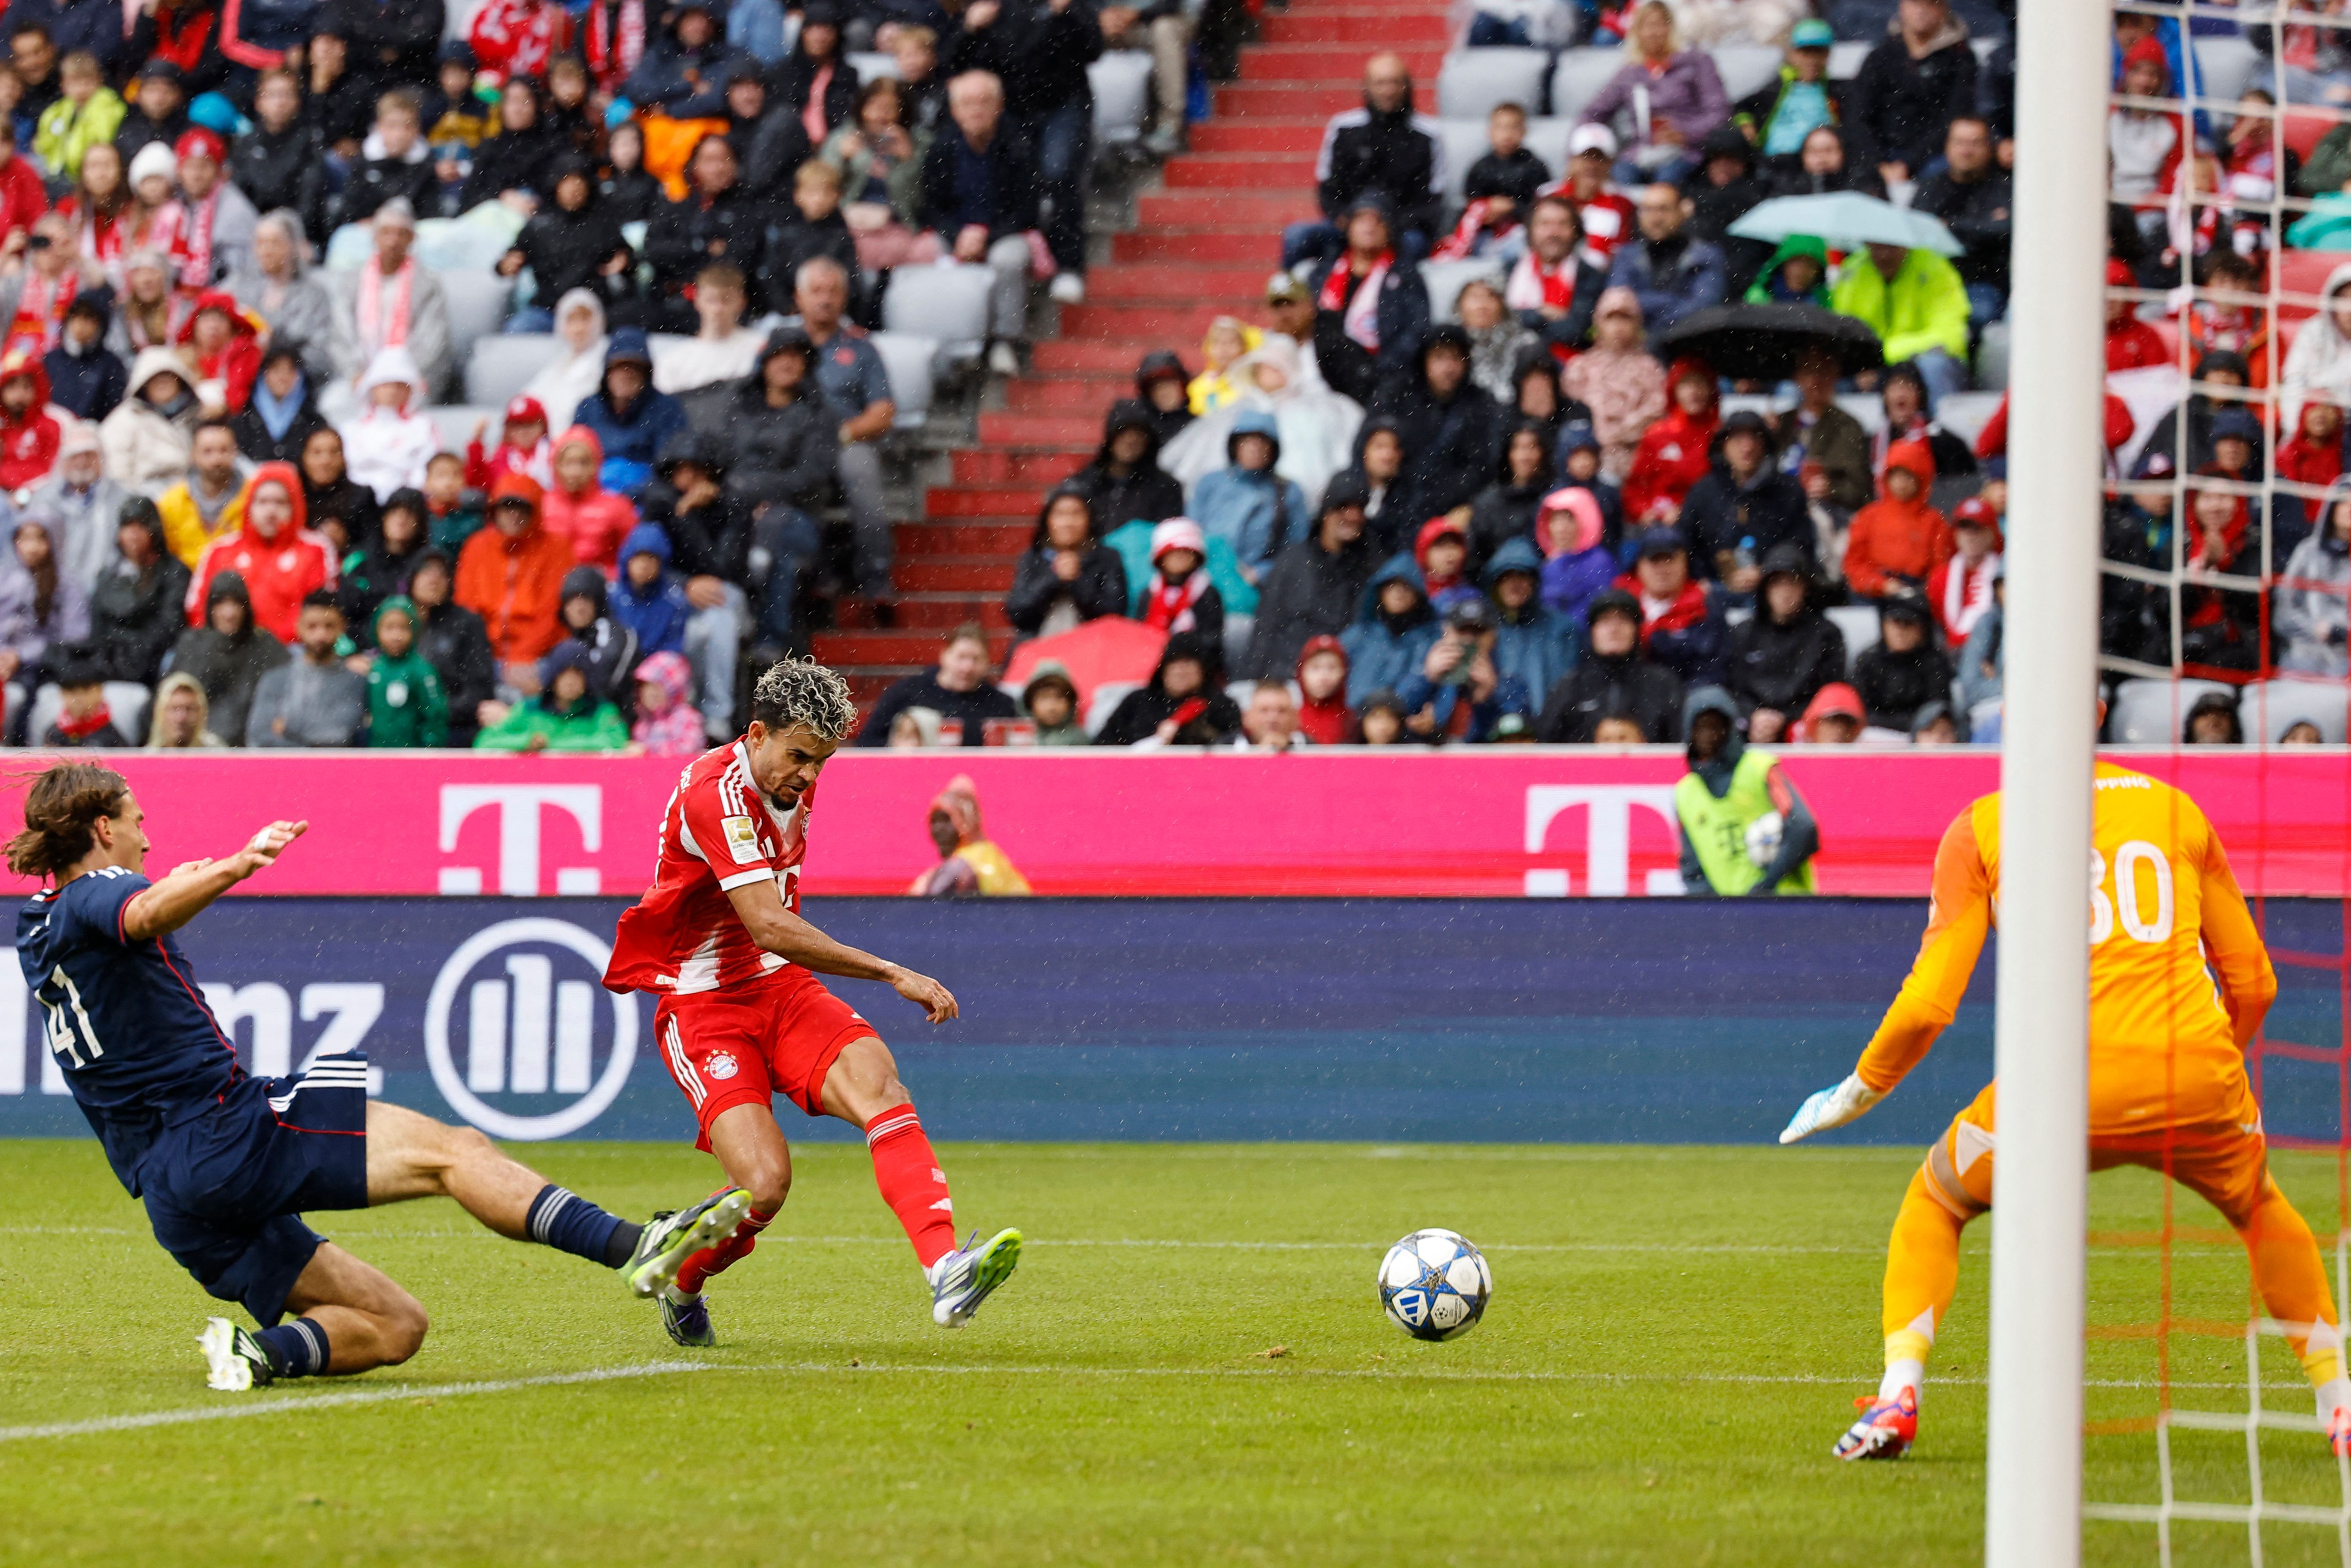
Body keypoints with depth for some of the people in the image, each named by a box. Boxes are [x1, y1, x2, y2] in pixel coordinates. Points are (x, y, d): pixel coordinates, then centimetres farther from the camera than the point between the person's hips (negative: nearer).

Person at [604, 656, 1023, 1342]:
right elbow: (771, 929, -30)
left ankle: (945, 1271, -41)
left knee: (881, 1085, -23)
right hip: (703, 1004, -7)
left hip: (782, 988, 7)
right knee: (766, 1184, -22)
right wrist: (894, 975, -31)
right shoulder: (716, 794, -22)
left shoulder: (792, 785, 6)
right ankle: (678, 1282, 12)